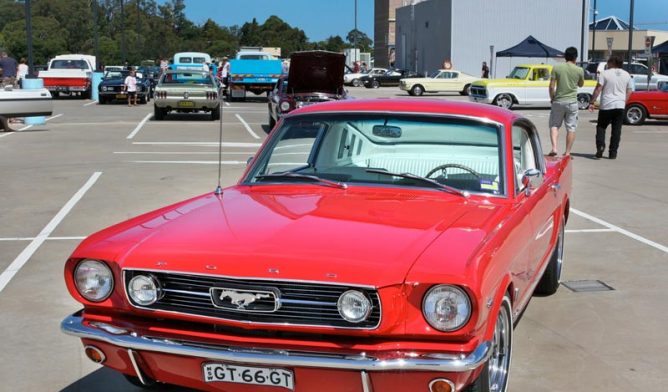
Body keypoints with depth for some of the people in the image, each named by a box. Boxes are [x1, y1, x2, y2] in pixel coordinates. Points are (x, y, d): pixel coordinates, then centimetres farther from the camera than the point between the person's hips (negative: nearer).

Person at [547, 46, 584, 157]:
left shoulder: (556, 68, -3)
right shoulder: (579, 70, -2)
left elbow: (552, 86, -5)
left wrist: (552, 98, 8)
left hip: (558, 101, 0)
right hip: (572, 102, 0)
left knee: (554, 125, 11)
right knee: (571, 128, 7)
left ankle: (554, 148, -7)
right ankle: (567, 152, 8)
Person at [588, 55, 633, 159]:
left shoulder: (605, 73, -2)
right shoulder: (627, 75, 11)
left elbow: (598, 89, -9)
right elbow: (629, 91, 13)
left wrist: (592, 102, -7)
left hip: (606, 105, -3)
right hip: (620, 105, 3)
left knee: (601, 127, 9)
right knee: (616, 130, 5)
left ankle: (600, 146, -12)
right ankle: (613, 153, 4)